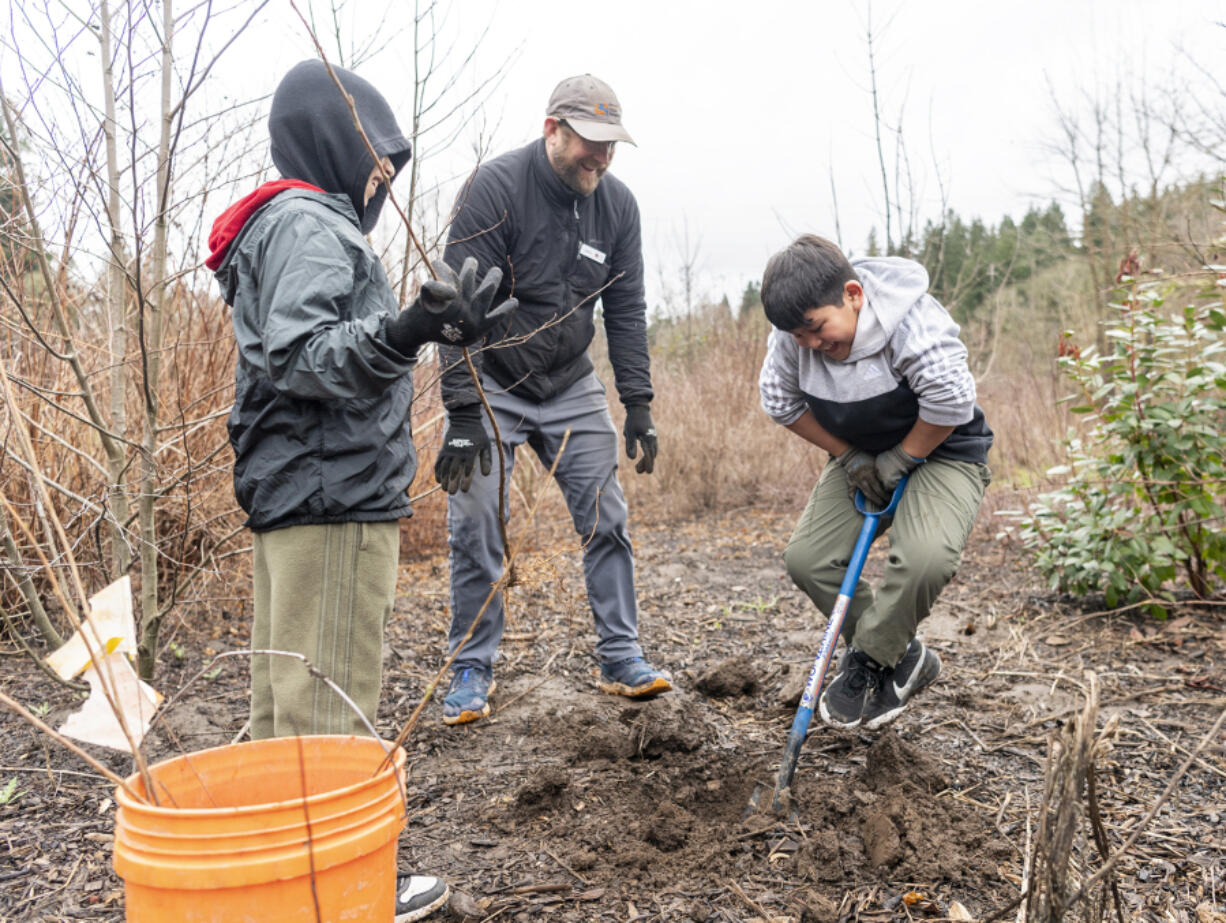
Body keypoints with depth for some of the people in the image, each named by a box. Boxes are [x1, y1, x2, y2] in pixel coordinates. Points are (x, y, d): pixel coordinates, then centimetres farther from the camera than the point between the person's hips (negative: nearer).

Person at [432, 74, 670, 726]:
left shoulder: (617, 205, -2)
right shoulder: (495, 188, -18)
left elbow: (626, 310, 4)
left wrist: (637, 405, -2)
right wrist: (463, 416, -25)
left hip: (571, 387, 4)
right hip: (489, 384, -4)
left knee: (605, 518, 1)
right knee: (476, 529, -3)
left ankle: (621, 658, 14)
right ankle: (472, 670, 13)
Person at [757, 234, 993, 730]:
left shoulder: (914, 321, -30)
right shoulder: (794, 333, -13)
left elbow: (951, 402, -30)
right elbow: (781, 401, -2)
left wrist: (901, 458, -20)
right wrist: (848, 454, -7)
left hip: (941, 449, -5)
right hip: (860, 453, 6)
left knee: (924, 557, -32)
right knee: (807, 557, -8)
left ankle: (868, 658, -5)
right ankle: (900, 655, 9)